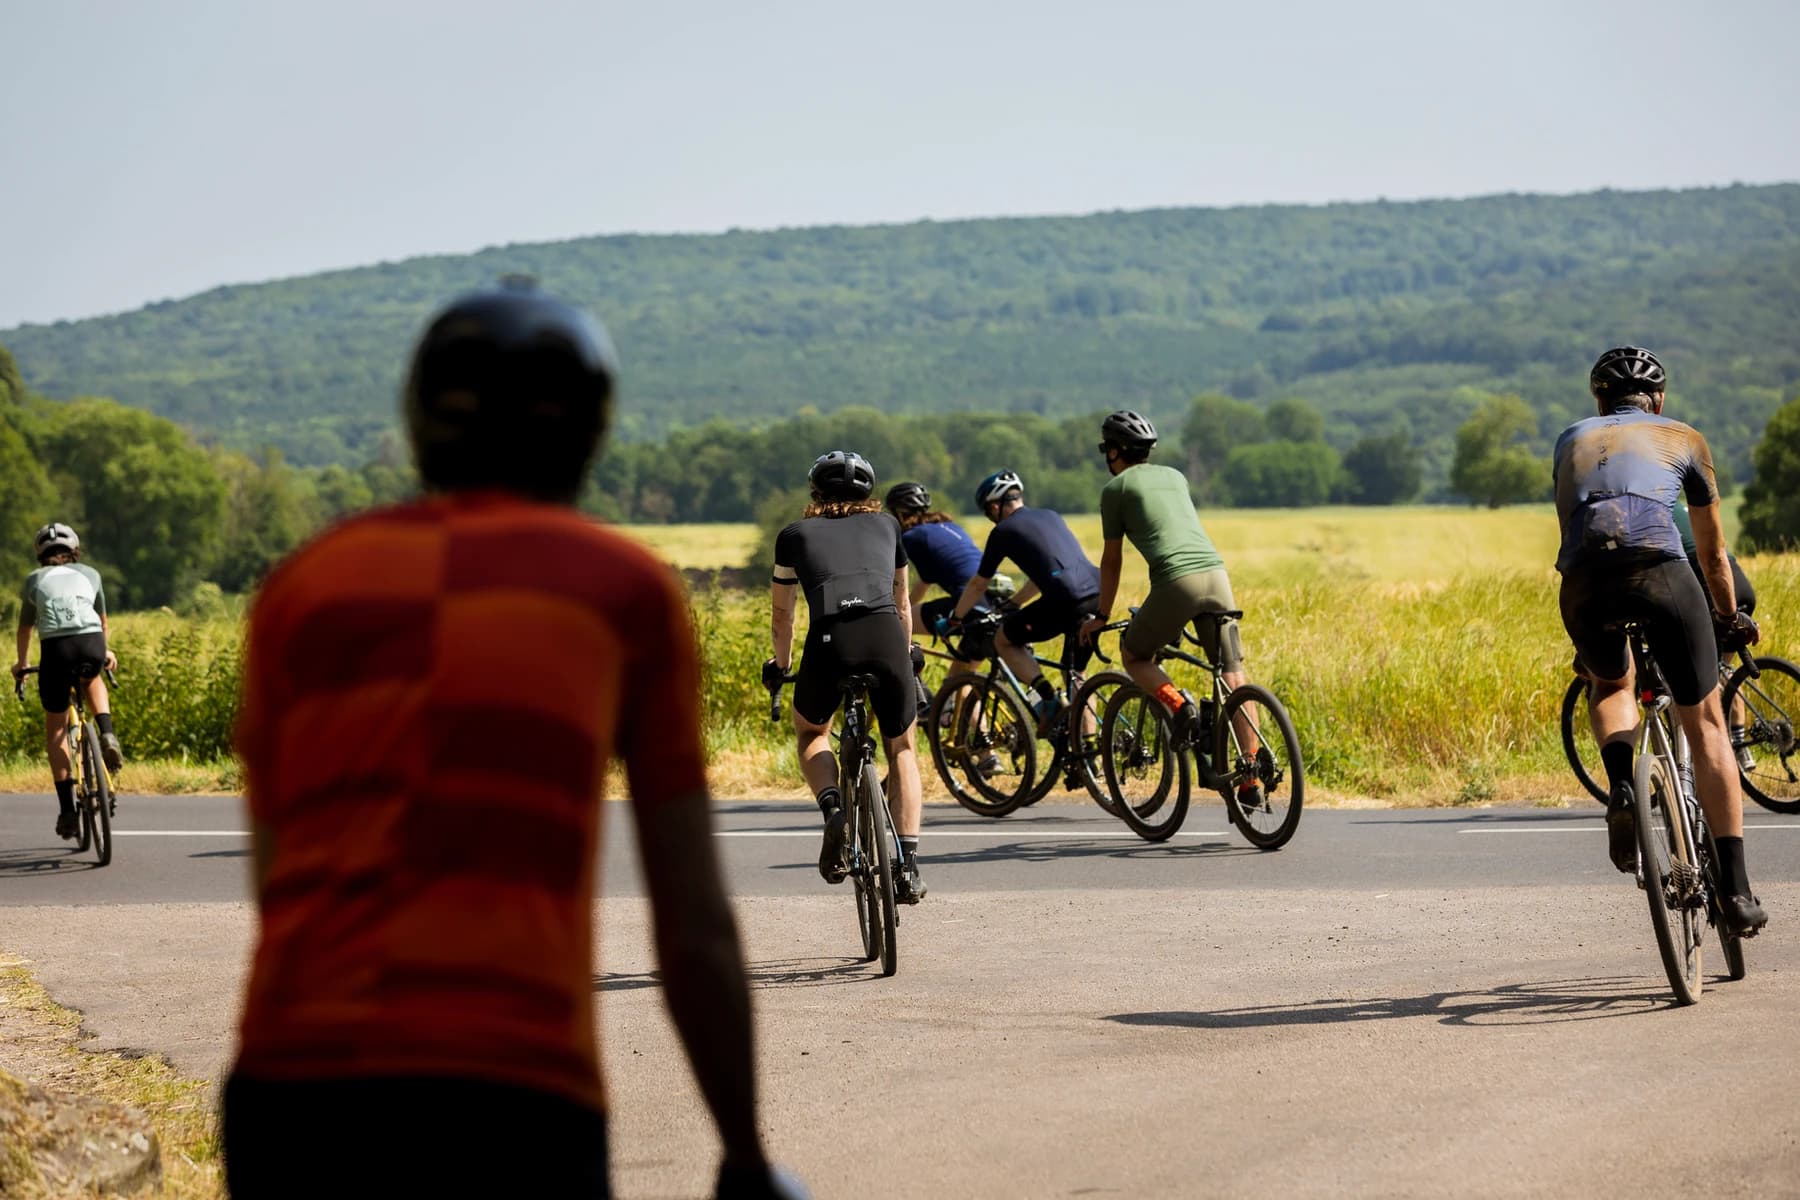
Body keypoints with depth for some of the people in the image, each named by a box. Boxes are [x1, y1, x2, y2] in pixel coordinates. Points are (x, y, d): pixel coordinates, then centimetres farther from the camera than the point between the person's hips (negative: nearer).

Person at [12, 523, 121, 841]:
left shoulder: (35, 579, 25)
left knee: (55, 729, 14)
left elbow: (25, 627, 37)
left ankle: (67, 811, 8)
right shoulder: (89, 574, 27)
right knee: (92, 681, 38)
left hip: (56, 647, -1)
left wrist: (21, 664, 54)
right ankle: (107, 736, 12)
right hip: (92, 644, 1)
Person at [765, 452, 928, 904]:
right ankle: (909, 864, 7)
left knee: (810, 734, 27)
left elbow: (781, 613, 34)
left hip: (829, 639, -1)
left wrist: (780, 664, 51)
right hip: (887, 637, 1)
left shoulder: (795, 535, 24)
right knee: (901, 750, 21)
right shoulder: (887, 525, 27)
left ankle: (833, 807, -2)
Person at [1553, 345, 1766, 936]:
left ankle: (1620, 786, 3)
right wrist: (1730, 616, 54)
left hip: (1584, 583, 2)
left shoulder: (1571, 440, 32)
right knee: (1706, 727, 11)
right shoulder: (1684, 438, 28)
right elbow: (1712, 551, 37)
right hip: (1660, 571, -2)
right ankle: (1735, 889, 4)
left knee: (1610, 684, 33)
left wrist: (1597, 593, 55)